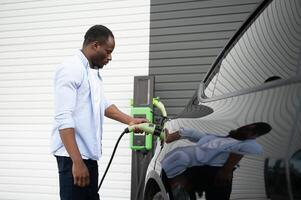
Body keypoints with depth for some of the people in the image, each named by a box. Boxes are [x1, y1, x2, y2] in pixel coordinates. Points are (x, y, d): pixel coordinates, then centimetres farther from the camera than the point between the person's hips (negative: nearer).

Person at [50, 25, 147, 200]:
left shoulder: (94, 72, 15)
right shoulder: (71, 69, -14)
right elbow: (64, 119, -22)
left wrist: (130, 121, 20)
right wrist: (77, 161, -26)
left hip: (89, 154, 9)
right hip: (73, 156, -9)